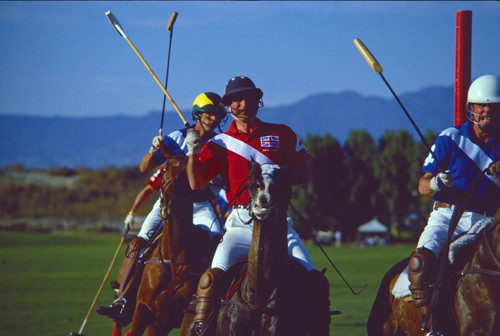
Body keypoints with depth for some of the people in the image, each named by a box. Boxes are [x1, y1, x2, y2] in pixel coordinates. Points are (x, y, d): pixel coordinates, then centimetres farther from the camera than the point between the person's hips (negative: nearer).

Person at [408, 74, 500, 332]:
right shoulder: (451, 138, 9)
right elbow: (422, 186, 6)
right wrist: (436, 183, -18)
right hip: (447, 215, -1)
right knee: (420, 261, -28)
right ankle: (429, 323, -25)